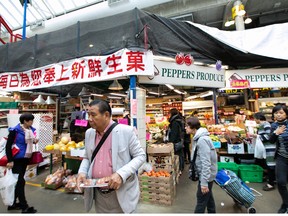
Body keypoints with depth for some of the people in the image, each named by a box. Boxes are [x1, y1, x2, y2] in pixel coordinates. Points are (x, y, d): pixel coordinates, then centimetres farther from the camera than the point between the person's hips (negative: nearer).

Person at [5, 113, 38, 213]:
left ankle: (12, 203, 32)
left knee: (18, 181, 16)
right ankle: (25, 207, 7)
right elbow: (8, 146, -15)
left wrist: (34, 141, -4)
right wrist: (10, 160, -18)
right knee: (20, 181, -2)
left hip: (25, 159, 7)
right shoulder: (15, 130, -16)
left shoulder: (31, 130, 3)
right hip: (17, 159, -7)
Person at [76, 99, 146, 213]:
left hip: (121, 194, -5)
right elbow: (87, 157, 14)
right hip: (97, 194, 5)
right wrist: (82, 172, -6)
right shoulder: (89, 133, 2)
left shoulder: (126, 131, -16)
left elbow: (140, 156, -11)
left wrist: (121, 174, -23)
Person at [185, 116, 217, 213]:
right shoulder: (198, 138, 4)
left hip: (206, 175, -9)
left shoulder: (202, 140, -27)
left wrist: (204, 182, -26)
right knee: (208, 196, 23)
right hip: (207, 174, 9)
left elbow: (206, 162, -29)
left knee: (201, 199, 5)